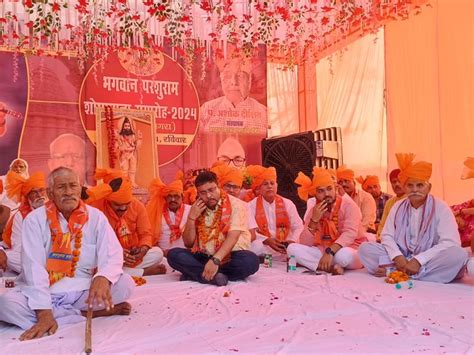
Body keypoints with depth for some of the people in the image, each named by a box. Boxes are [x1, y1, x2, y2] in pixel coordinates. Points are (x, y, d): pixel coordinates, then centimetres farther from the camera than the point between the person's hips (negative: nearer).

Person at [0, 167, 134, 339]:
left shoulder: (96, 217, -3)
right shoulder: (35, 220, -7)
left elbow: (113, 256, -11)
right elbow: (33, 266, -16)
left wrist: (102, 278, -36)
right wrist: (44, 312, -27)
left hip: (85, 291, 0)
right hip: (46, 293, 0)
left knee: (126, 283, -22)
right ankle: (89, 313, -21)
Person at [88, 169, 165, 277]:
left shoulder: (138, 206, -6)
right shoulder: (95, 207, -17)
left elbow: (146, 234, -4)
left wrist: (143, 250, -27)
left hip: (131, 256, 2)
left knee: (158, 253, -16)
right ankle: (144, 272, -19)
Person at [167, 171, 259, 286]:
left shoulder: (235, 204, -6)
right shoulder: (197, 209, 7)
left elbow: (232, 237, -19)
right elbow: (188, 243, 6)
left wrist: (216, 260, -33)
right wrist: (192, 217, -8)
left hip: (229, 257, -3)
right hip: (203, 257, 3)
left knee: (251, 260, -33)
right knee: (173, 254, -18)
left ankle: (195, 273, -26)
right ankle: (214, 276, -30)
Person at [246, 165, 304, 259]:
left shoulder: (287, 204, 9)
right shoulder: (252, 206, 3)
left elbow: (298, 227, 7)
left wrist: (292, 241, -13)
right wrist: (267, 240, -20)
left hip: (285, 248, 1)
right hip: (262, 248, -1)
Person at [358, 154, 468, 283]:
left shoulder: (440, 208, -6)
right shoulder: (398, 206, 6)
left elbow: (450, 243, -17)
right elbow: (387, 235, 1)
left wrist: (418, 261, -26)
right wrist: (397, 257, -20)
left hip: (429, 261, -2)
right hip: (402, 258, 2)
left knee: (459, 255, -33)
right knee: (365, 248, -12)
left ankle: (393, 270, -28)